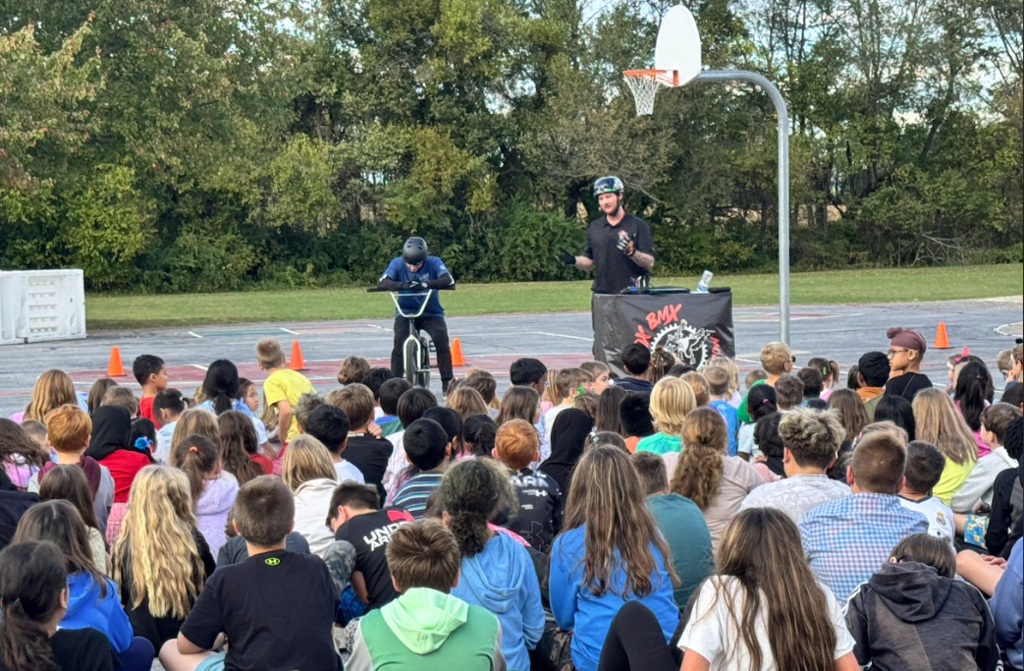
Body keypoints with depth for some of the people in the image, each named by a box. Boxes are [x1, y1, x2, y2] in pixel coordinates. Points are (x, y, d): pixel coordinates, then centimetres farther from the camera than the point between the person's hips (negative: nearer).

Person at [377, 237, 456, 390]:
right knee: (399, 340, -26)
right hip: (405, 312, 0)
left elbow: (449, 280, -28)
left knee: (441, 339, -25)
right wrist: (401, 285, -43)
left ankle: (447, 382, -15)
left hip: (431, 313, 0)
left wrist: (426, 284, -44)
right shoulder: (397, 263, -9)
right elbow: (382, 283, -23)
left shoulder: (434, 263, -12)